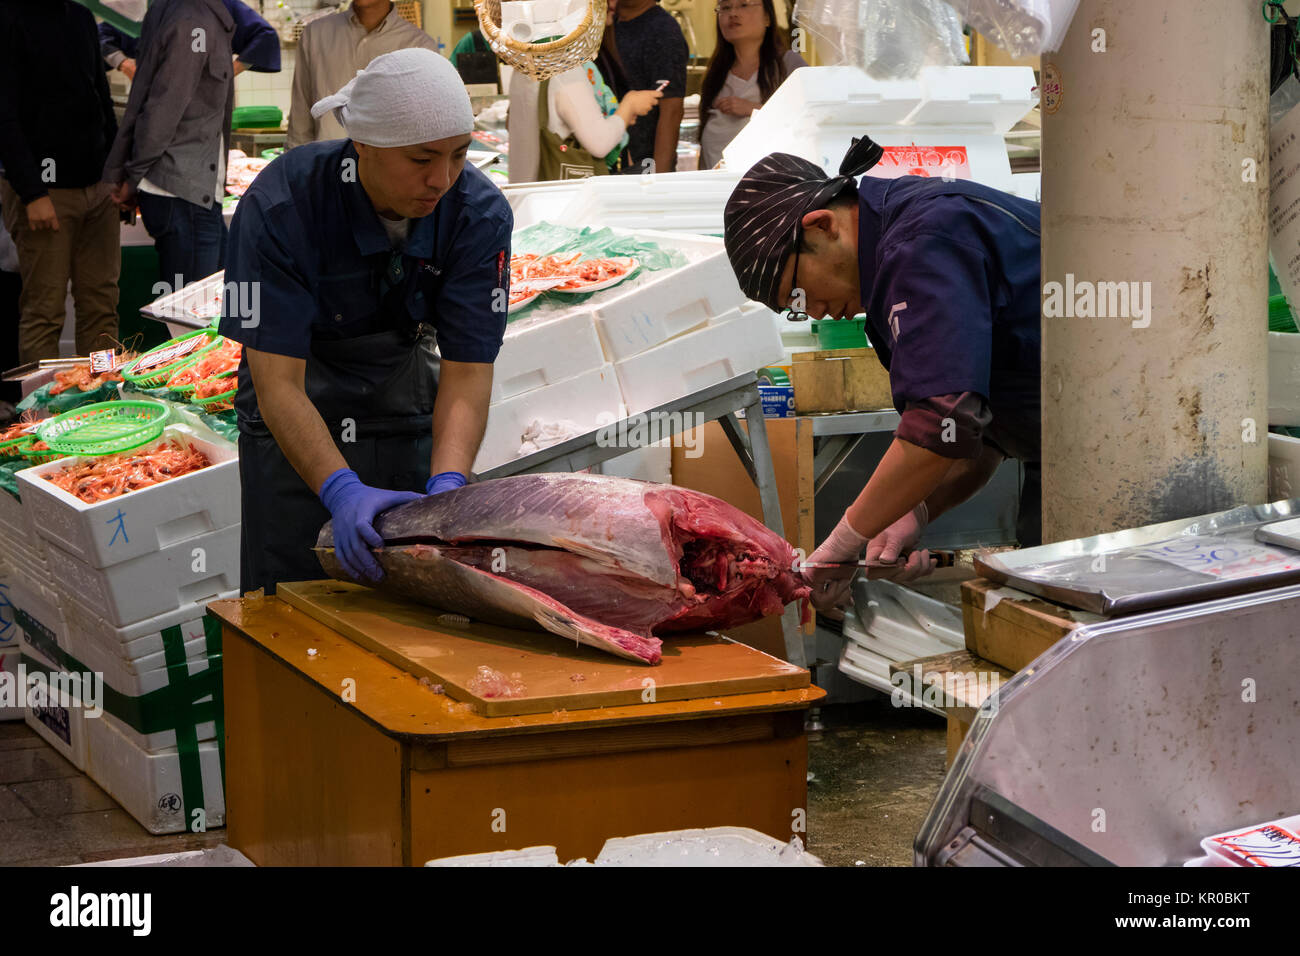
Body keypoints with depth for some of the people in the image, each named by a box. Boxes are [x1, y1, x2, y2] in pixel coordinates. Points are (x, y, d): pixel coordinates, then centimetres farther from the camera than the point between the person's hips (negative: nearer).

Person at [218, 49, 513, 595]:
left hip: (405, 398, 3)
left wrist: (447, 484, -37)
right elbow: (278, 382, -30)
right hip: (298, 423, -2)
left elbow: (467, 371, -19)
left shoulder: (480, 216, -20)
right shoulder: (280, 207, -29)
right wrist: (342, 490, -44)